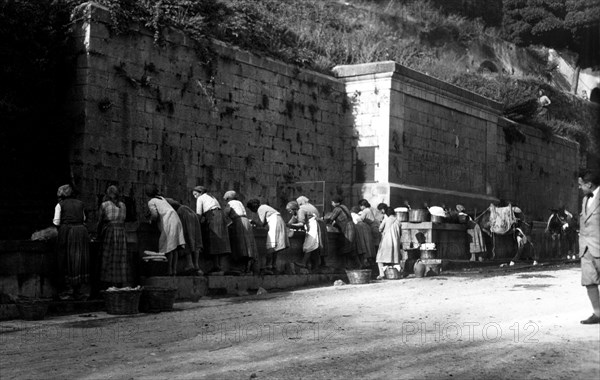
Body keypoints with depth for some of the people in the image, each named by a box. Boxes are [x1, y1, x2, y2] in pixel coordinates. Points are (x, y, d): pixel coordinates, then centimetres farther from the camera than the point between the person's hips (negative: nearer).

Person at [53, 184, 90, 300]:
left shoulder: (60, 205, 1)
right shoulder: (80, 203, 12)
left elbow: (56, 223, -1)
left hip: (66, 231, -3)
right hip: (81, 230, 3)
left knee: (67, 261, 5)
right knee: (81, 261, 9)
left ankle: (68, 291, 6)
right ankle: (82, 291, 9)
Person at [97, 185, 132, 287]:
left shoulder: (104, 205, 1)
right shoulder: (123, 205, 9)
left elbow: (100, 222, 6)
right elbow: (123, 220, 9)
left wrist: (99, 235, 19)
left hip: (109, 233, -2)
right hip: (121, 232, 2)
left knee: (109, 259, 2)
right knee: (121, 258, 4)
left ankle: (110, 284, -1)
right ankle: (121, 284, 2)